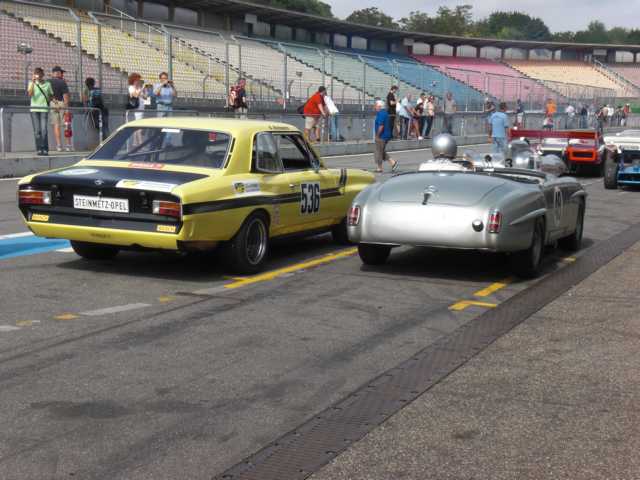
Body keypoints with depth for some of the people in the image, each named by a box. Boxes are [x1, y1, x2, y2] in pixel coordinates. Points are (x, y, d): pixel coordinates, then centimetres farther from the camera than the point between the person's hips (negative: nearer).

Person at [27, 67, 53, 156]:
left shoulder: (48, 84, 9)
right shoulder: (32, 83, 7)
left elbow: (51, 95, 21)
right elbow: (29, 94, -10)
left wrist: (49, 99, 1)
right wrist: (33, 83, -16)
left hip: (44, 109, 0)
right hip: (34, 109, 0)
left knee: (44, 130, -9)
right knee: (37, 130, -2)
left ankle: (45, 149, -7)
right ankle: (39, 149, 1)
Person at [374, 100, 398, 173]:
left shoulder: (380, 114, -17)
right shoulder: (385, 113, 14)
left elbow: (381, 126, -25)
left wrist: (377, 136, -18)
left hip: (381, 136, -10)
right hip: (386, 135, 10)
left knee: (379, 152, -1)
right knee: (382, 152, 18)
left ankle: (379, 168, 5)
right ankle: (393, 162, 11)